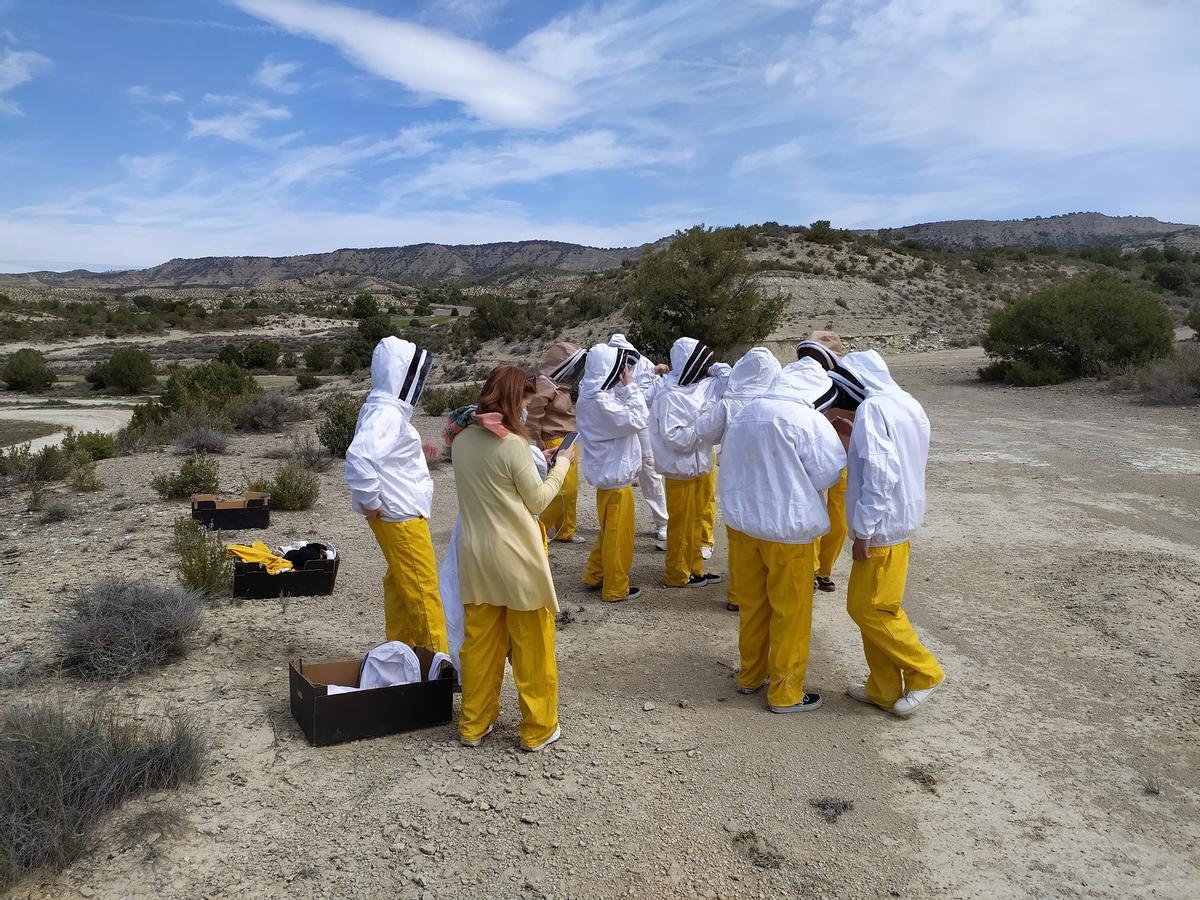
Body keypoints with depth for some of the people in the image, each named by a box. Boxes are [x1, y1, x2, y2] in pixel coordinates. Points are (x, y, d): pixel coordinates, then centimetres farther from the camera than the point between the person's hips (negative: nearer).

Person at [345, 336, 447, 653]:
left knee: (400, 583, 20)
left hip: (400, 513, 10)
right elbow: (359, 458, -35)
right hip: (402, 516, -10)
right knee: (424, 590, -2)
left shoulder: (387, 408, 10)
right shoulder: (386, 413, -21)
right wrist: (371, 502, -25)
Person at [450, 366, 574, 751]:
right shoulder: (512, 444, -17)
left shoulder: (461, 441, 2)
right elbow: (538, 501, -9)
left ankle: (474, 724, 27)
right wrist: (562, 463, 3)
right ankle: (538, 728, 20)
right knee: (532, 645, 8)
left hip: (475, 557, 6)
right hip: (517, 558, -6)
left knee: (479, 641, 16)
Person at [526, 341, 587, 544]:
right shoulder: (544, 386, -16)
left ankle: (566, 532, 24)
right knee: (563, 490, -9)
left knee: (571, 491, 13)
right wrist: (538, 448, -15)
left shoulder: (561, 386, 12)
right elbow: (532, 418, -17)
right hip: (555, 443, -9)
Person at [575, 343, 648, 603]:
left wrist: (626, 386, 2)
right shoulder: (600, 402, -25)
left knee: (609, 531, 22)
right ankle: (616, 589, 15)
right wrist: (630, 386, -17)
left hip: (608, 473, 10)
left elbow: (625, 416, 10)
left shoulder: (595, 395, 6)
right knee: (619, 534, 3)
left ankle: (594, 577, 34)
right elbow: (637, 420, -25)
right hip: (615, 476, -10)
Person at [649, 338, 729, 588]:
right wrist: (704, 429, -24)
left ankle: (695, 569, 30)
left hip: (700, 465, 8)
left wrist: (714, 368, -1)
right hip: (680, 469, -8)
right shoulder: (669, 395, -21)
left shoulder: (701, 386, 2)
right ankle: (678, 575, 17)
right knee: (680, 525, 4)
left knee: (696, 521, 17)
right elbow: (673, 437, -26)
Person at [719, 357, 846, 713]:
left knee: (751, 603, 20)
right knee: (791, 610, 8)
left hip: (741, 521, 6)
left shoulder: (746, 413, 4)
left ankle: (751, 674, 34)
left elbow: (730, 459, 13)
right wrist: (840, 444, 8)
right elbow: (827, 474, -10)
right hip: (786, 528, -6)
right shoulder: (810, 422, -15)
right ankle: (785, 692, 18)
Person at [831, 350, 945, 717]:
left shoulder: (872, 408, -19)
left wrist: (863, 530, -21)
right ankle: (883, 689, 25)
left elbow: (880, 473, -26)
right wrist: (856, 436, 10)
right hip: (902, 520, 10)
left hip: (882, 527, -10)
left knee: (867, 608, 2)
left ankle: (924, 671, 16)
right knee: (877, 606, 16)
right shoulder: (908, 404, 10)